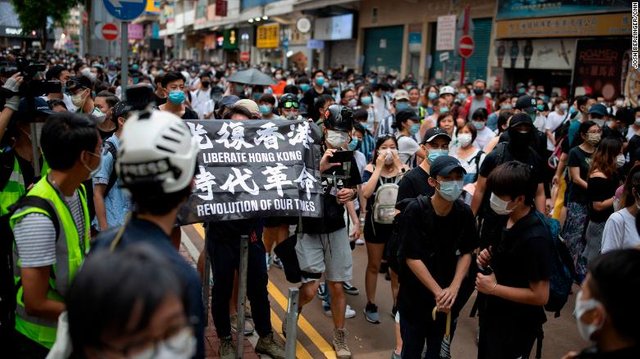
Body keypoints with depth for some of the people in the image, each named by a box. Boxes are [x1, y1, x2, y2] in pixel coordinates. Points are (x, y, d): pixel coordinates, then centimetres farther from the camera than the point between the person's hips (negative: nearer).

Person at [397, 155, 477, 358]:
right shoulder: (415, 210, -20)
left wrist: (453, 288, -13)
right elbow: (412, 258, -18)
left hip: (446, 297, 4)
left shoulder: (464, 213, -9)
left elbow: (466, 253, 0)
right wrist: (438, 291, -18)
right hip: (414, 295, -3)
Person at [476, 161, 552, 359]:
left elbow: (540, 296, -27)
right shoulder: (507, 217, -4)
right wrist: (489, 255, -5)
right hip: (493, 311, 8)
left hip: (516, 325, -8)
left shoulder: (535, 238, -30)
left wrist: (494, 288, -22)